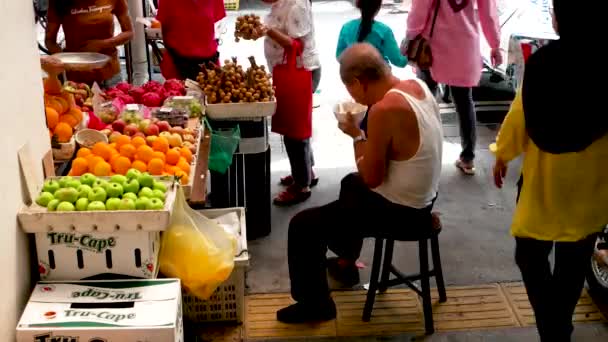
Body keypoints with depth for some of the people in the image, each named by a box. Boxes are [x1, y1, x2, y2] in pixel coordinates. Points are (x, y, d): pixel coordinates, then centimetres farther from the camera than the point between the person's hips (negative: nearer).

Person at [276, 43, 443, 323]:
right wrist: (365, 136, 6)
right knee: (351, 184, 37)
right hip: (422, 197, 10)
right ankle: (347, 261, 54)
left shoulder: (384, 109, -29)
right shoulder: (417, 85, -2)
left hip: (400, 212, -10)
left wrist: (356, 136, -11)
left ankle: (315, 304, 15)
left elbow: (371, 178, -22)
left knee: (302, 226, -3)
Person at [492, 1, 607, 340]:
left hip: (544, 176, 0)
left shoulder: (541, 61, -13)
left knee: (531, 254, 15)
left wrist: (503, 154, 11)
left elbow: (520, 114, -5)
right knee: (573, 264, 15)